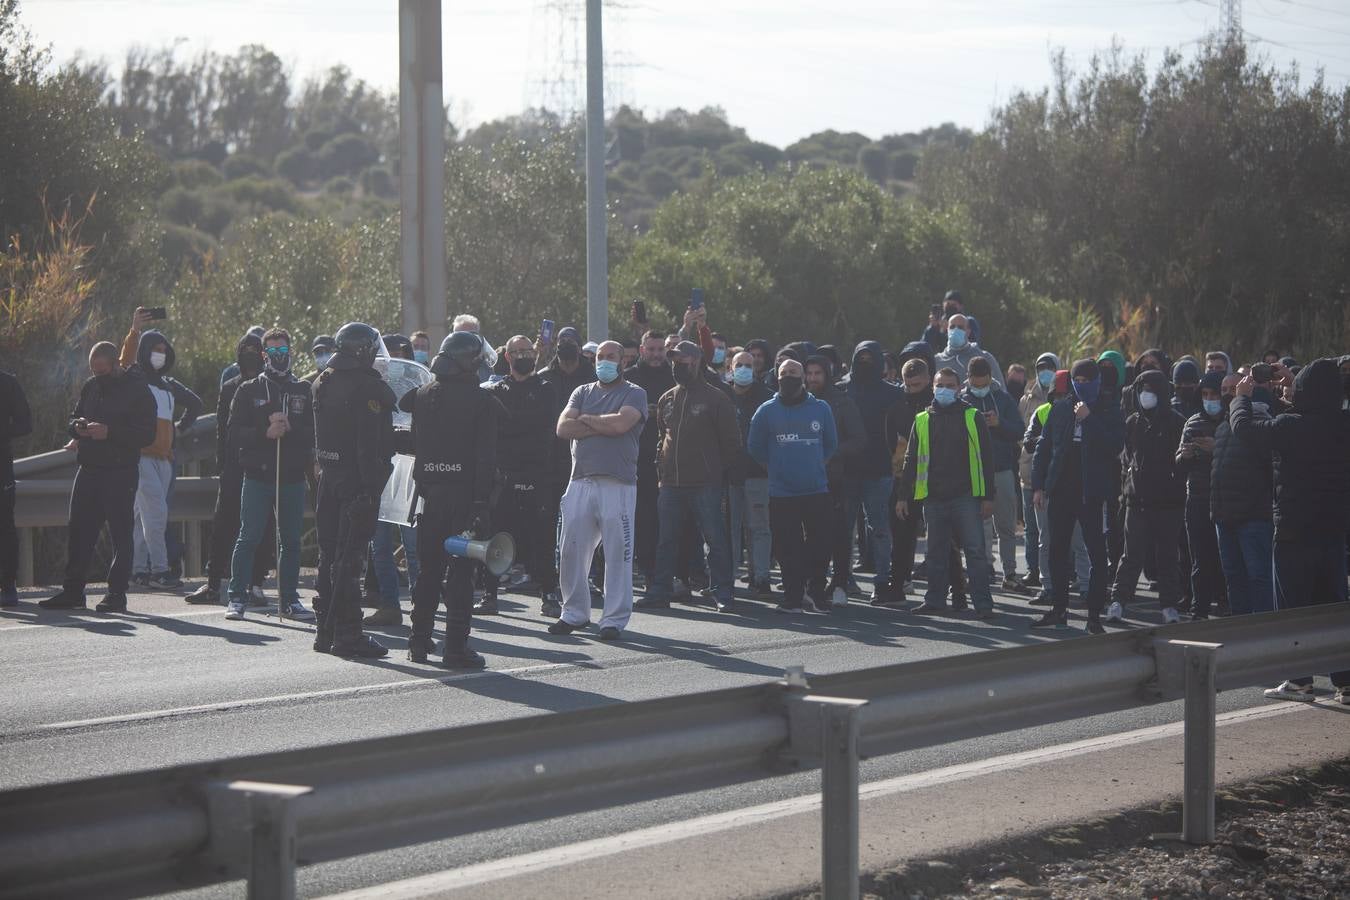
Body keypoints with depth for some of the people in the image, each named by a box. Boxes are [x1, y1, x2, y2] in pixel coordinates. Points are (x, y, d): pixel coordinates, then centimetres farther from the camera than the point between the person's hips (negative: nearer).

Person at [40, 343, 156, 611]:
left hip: (120, 471, -6)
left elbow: (147, 434, -12)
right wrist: (78, 426, -3)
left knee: (120, 533, -2)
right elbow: (74, 417, 22)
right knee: (79, 531, 7)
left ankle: (116, 593, 3)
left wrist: (109, 432, -21)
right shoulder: (90, 386, 12)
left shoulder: (137, 390, -7)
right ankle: (72, 591, 13)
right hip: (88, 469, 6)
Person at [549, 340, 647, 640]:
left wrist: (585, 419, -1)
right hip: (580, 481, 4)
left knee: (618, 553, -3)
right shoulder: (583, 392, 17)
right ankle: (574, 613, 17)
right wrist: (603, 426, -6)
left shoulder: (634, 394, 4)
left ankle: (614, 619, 3)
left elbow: (621, 423, -15)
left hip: (618, 484, -4)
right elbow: (563, 427, 2)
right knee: (571, 551, 5)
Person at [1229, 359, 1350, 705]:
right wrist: (1290, 386, 26)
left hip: (1294, 531, -5)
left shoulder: (1290, 426, -18)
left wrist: (1242, 396, 13)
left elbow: (1244, 426, -7)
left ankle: (1299, 680, 4)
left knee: (1294, 605, 4)